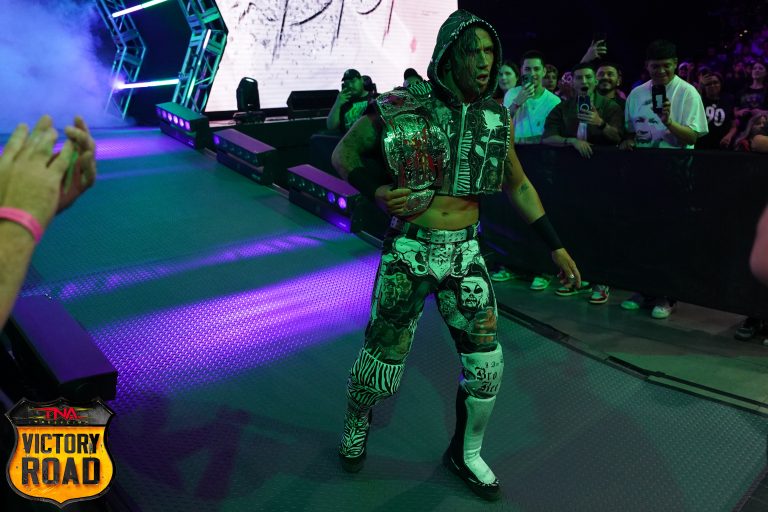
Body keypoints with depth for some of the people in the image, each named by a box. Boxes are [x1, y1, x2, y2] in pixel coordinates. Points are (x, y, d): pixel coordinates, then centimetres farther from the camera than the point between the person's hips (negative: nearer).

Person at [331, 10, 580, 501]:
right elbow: (344, 152, 2)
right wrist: (377, 190, -16)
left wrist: (556, 245, 12)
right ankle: (357, 425, 40)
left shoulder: (497, 119, 2)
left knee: (487, 364, 4)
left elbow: (518, 185, 13)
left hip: (465, 253, 4)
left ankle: (466, 453, 30)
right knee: (382, 361, 6)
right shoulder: (403, 109, -9)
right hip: (408, 252, -3)